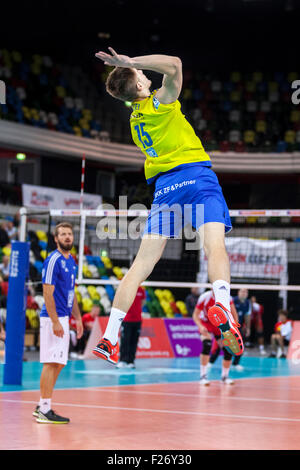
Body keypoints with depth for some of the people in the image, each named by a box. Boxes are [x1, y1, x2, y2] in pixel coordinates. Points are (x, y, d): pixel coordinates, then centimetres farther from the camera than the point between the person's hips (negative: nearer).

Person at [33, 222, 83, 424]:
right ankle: (45, 410, -7)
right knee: (52, 363, -9)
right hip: (53, 318, -9)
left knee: (58, 363, 11)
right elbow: (48, 293, -17)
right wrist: (55, 322, -21)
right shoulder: (53, 260, -13)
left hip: (63, 318, 9)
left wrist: (78, 318, 18)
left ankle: (42, 406, 18)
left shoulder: (71, 261, 15)